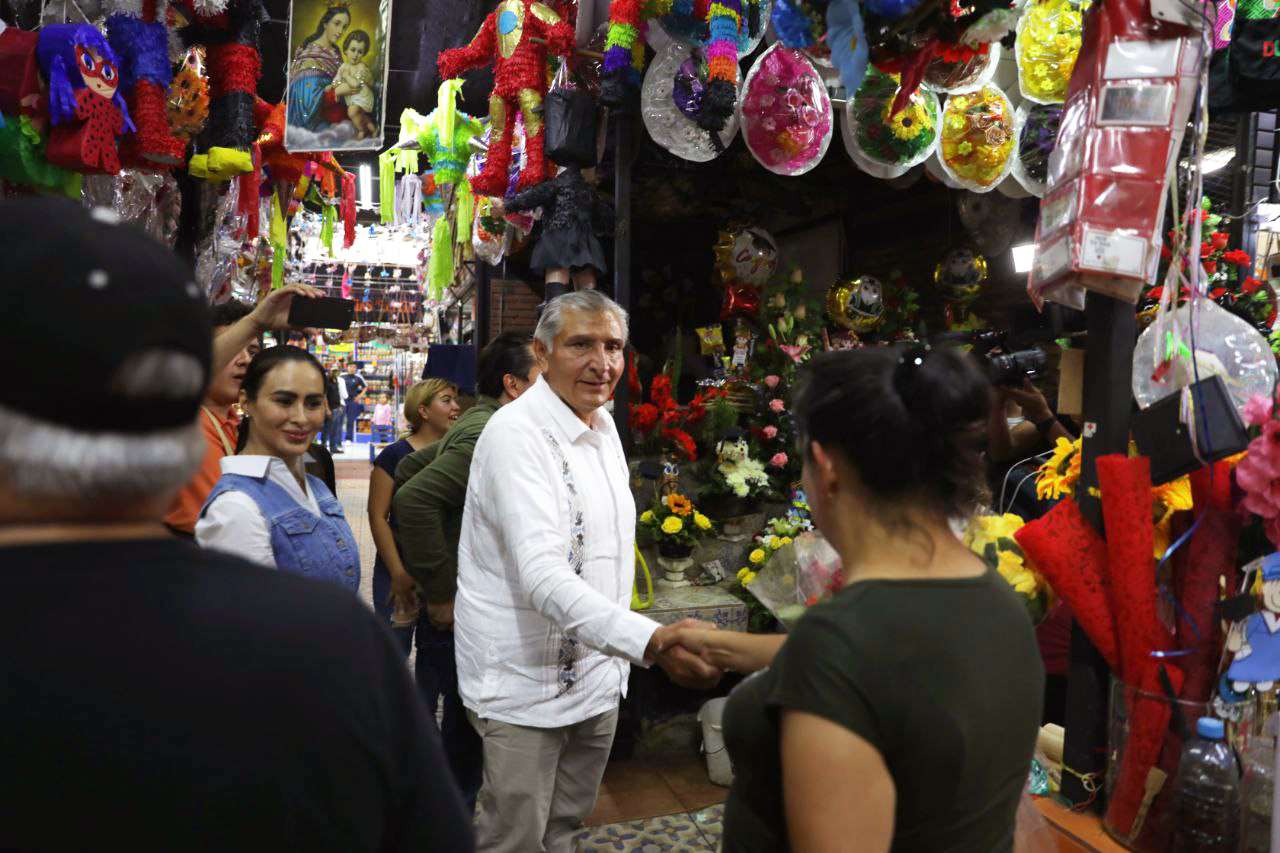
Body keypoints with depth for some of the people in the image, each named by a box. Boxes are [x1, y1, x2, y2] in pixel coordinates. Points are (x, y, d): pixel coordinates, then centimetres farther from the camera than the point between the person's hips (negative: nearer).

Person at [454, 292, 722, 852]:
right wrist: (653, 640, -42)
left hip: (596, 674, 8)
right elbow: (542, 575, -31)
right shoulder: (516, 433, -21)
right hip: (526, 684, -7)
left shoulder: (604, 426, 7)